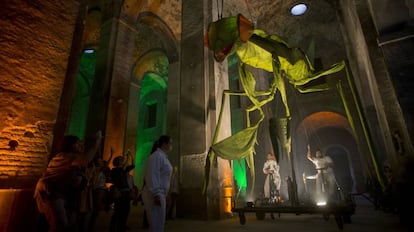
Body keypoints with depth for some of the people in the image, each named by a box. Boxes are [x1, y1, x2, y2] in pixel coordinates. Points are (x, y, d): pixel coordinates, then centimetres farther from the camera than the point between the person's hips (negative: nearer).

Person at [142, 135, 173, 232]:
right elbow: (152, 176, -21)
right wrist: (156, 194, -24)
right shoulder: (157, 155, -12)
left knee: (159, 223, 14)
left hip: (160, 194, 10)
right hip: (155, 194, -10)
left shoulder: (163, 156, 18)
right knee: (157, 224, -4)